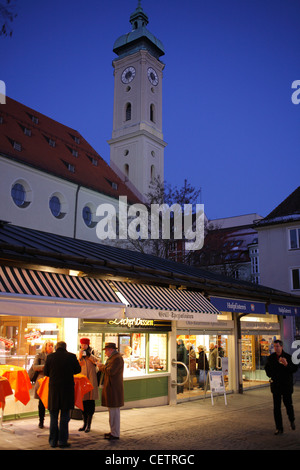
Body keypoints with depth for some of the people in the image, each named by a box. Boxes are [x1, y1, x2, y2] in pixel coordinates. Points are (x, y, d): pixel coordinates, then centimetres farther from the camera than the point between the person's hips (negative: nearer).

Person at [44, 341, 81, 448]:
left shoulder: (50, 357, -3)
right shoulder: (71, 356, -6)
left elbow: (45, 372, 5)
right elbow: (78, 370, 6)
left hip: (54, 388, 1)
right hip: (67, 389, -1)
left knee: (53, 416, 12)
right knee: (64, 416, 8)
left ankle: (53, 441, 16)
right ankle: (62, 440, 9)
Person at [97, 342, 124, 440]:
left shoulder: (117, 358, -16)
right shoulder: (113, 357, 18)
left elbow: (111, 371, -24)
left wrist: (102, 366, -11)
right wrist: (102, 367, 9)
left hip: (114, 389, -11)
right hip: (111, 388, 11)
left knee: (114, 411, -5)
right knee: (112, 411, 16)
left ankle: (115, 434, 1)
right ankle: (113, 431, 24)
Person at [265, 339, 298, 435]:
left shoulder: (288, 357, -6)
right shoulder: (271, 357, 4)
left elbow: (295, 368, -12)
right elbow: (267, 368, 21)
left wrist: (286, 364, -28)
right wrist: (270, 374, 2)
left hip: (286, 385, -3)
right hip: (276, 385, 3)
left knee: (288, 404, 4)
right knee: (276, 407, 1)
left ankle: (292, 420, 35)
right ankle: (279, 428, 10)